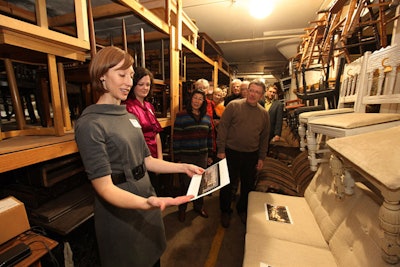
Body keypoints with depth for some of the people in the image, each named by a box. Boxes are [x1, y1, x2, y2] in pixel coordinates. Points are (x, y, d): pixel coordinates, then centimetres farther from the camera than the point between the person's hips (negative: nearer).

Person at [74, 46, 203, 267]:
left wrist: (183, 167, 0)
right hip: (122, 217, -6)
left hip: (146, 206, 7)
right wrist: (145, 203, -40)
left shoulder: (129, 117, 5)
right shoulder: (90, 124, -19)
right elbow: (104, 187, -23)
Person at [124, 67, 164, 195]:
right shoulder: (129, 107, -14)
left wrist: (160, 158, 4)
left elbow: (156, 133, 9)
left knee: (157, 192, 20)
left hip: (153, 159, 7)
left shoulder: (149, 106, 9)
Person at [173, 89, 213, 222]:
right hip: (185, 157, -4)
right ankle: (182, 209, 34)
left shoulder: (207, 117, 7)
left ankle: (199, 206, 40)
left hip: (202, 156, 4)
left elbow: (210, 137, 11)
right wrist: (177, 158, -9)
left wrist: (210, 155, 11)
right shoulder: (181, 116, -7)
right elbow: (176, 138, -8)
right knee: (185, 184, 9)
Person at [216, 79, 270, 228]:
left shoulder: (264, 113, 6)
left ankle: (242, 210, 42)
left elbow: (264, 137, 11)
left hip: (252, 155, 4)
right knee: (227, 184, 10)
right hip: (231, 153, -3)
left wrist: (261, 157, 8)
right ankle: (225, 211, 34)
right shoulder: (234, 106, -6)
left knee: (248, 185, 17)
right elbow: (222, 127, -9)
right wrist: (221, 150, -12)